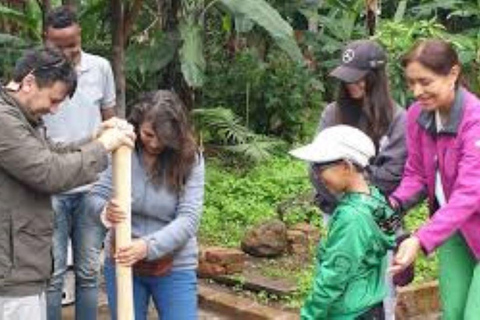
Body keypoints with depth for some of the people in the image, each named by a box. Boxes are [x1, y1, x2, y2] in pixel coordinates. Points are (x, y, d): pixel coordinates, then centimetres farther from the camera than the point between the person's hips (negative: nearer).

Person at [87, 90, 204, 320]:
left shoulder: (189, 160, -12)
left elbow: (188, 219, -18)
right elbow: (96, 196, -7)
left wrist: (149, 246, -32)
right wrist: (106, 212, -32)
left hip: (174, 267, -1)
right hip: (121, 261, 1)